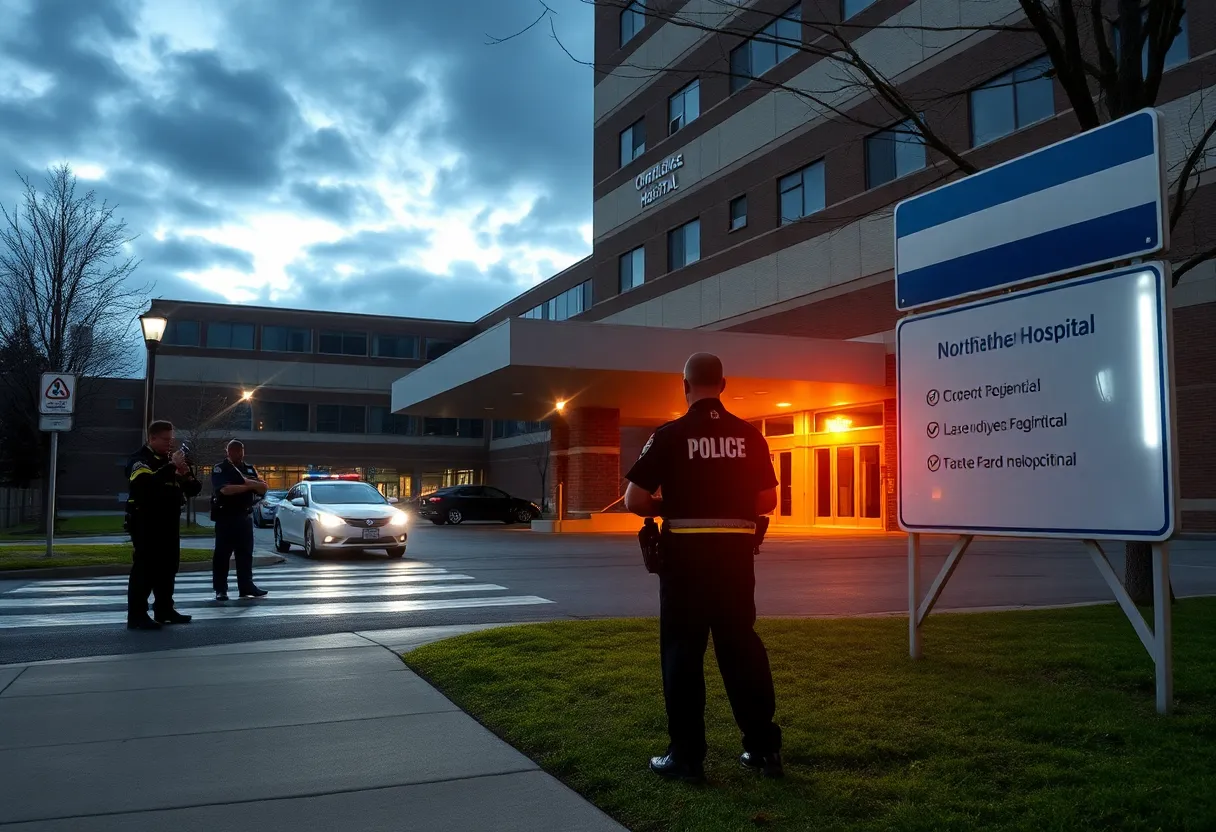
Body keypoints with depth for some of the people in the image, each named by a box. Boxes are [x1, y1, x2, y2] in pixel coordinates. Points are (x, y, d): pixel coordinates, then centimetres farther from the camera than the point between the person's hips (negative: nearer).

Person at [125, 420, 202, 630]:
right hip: (147, 523, -8)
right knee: (144, 567, -10)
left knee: (168, 566, 11)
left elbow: (194, 489, 13)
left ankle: (164, 610, 20)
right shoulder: (140, 459, -7)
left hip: (169, 522, 8)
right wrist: (172, 466, -27)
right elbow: (147, 483, -29)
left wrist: (186, 474, -7)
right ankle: (136, 616, -9)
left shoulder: (170, 460, 16)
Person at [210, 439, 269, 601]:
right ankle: (220, 589, 1)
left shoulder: (249, 469, 14)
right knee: (222, 554, -2)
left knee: (245, 553, 7)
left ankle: (246, 586, 12)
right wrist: (247, 487, -13)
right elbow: (225, 489, -20)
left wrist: (250, 482, -13)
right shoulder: (219, 469, -4)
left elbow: (263, 488, 6)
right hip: (226, 517, -5)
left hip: (245, 516, 6)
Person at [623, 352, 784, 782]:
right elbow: (768, 500, 7)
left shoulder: (669, 435, -7)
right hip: (736, 553, 3)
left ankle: (686, 756, 9)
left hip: (686, 553, -3)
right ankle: (764, 747, 19)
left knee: (683, 652, 5)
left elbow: (634, 500, -8)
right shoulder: (749, 436, 3)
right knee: (742, 646, 13)